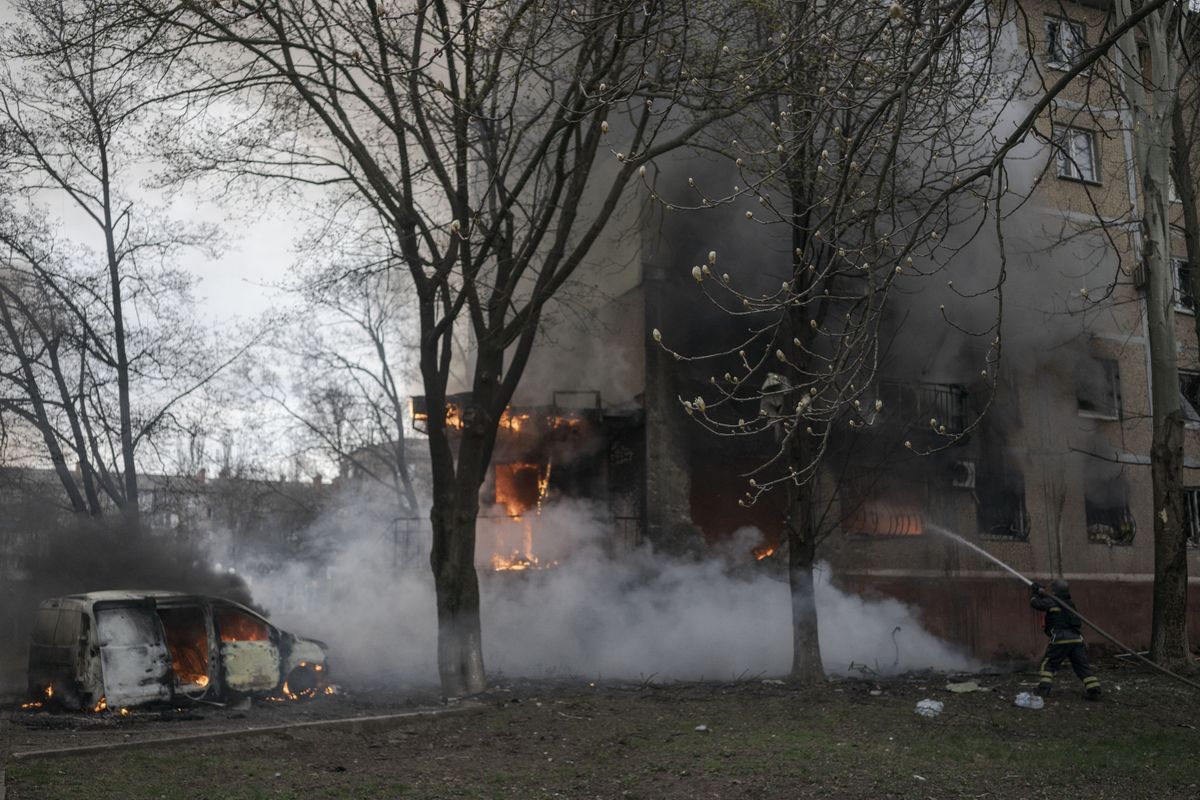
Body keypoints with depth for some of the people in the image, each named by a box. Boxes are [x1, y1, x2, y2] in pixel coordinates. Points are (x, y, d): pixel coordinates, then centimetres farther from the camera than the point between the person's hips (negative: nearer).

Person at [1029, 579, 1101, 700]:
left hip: (1060, 640, -5)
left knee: (1048, 664, 9)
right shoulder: (1070, 604, 20)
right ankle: (1094, 690, -2)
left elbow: (1036, 603, 1)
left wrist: (1034, 595, 22)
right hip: (1076, 639, 5)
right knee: (1082, 666, 7)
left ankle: (1043, 688, -2)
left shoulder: (1052, 602, -1)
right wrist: (1042, 593, 32)